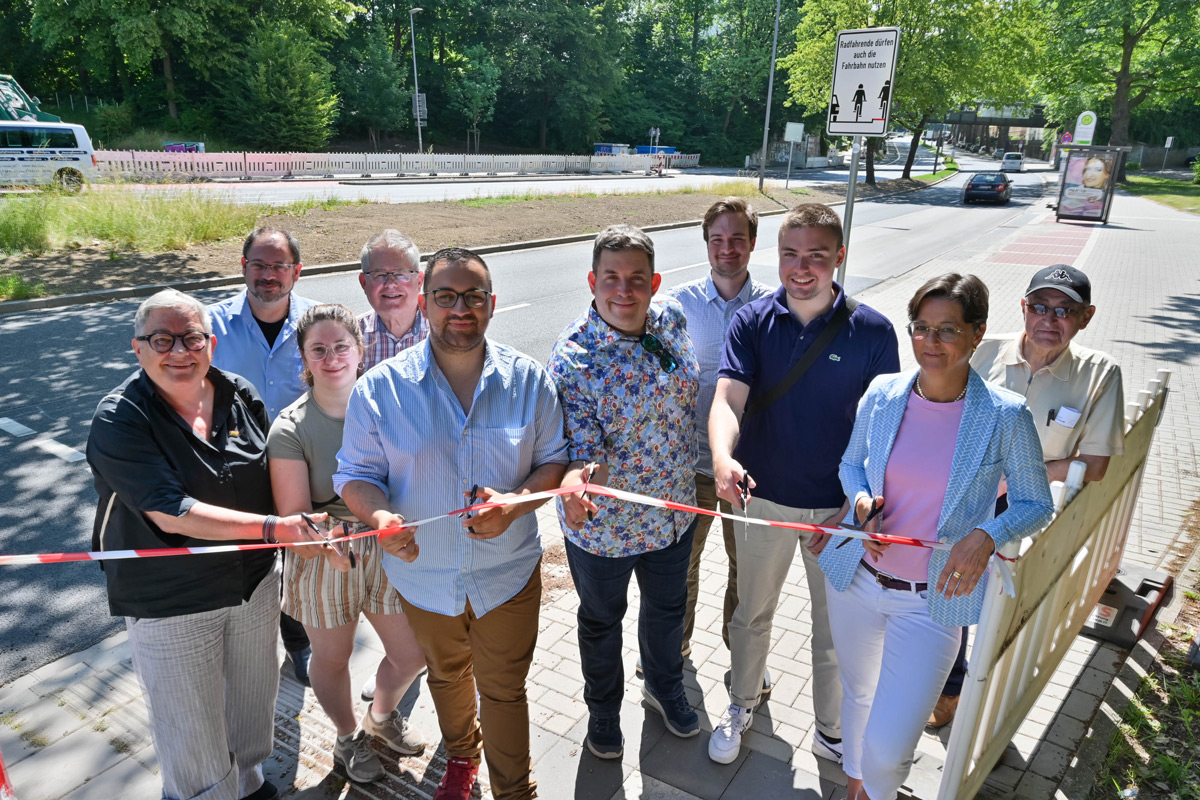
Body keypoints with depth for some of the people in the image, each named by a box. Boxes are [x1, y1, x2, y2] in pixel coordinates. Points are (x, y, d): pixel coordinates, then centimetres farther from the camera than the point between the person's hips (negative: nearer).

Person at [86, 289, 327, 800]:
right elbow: (171, 513, -27)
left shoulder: (241, 396, -4)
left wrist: (305, 528, 0)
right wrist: (272, 527, -33)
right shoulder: (118, 422, -19)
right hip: (169, 601, -5)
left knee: (253, 699, 24)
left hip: (253, 580, 5)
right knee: (191, 737, 11)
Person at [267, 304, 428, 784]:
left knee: (413, 653, 15)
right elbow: (293, 515, -15)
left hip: (388, 551, 3)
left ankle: (382, 716, 49)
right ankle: (348, 737, 50)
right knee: (331, 659, 18)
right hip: (325, 560, -3)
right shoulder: (291, 429, -15)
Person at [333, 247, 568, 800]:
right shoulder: (380, 387, -13)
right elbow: (355, 474, -7)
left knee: (504, 689, 15)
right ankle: (461, 754, 58)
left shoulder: (527, 379, -11)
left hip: (507, 573, -1)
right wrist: (380, 517, -29)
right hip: (422, 573, 2)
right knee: (446, 675, 28)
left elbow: (554, 460, -4)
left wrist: (515, 503, -24)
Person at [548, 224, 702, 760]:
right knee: (602, 622, 21)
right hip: (603, 523, -4)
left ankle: (664, 686, 58)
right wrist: (575, 478, -49)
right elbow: (581, 442, -27)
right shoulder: (572, 356, -24)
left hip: (675, 510, 5)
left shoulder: (671, 319, -7)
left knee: (668, 607, 28)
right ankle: (603, 709, 51)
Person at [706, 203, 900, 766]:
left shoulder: (872, 332, -10)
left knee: (836, 628, 16)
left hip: (839, 507, -1)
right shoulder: (752, 322, -7)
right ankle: (741, 707, 45)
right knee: (752, 613, 20)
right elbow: (728, 398, -20)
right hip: (764, 498, 1)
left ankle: (832, 733, 40)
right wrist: (723, 457, -40)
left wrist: (855, 508, -13)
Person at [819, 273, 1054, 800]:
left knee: (886, 750, -3)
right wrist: (862, 501, -12)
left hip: (933, 600, -3)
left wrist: (987, 537, -22)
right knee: (856, 695, 26)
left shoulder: (1005, 416, -14)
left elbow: (1036, 504, -2)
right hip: (856, 578, 3)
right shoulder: (882, 393, -6)